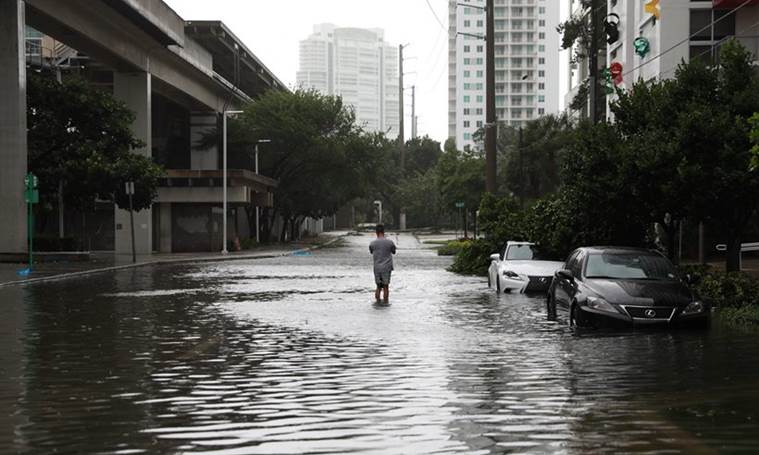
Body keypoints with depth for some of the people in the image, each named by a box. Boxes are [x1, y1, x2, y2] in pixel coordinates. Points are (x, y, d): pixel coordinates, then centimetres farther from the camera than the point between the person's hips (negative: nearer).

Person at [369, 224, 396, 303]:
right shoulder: (390, 242, -5)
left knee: (378, 287, 11)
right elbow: (393, 252, 12)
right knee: (386, 287, 5)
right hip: (387, 267, -1)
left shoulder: (372, 243, -3)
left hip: (377, 268, 1)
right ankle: (385, 303, 6)